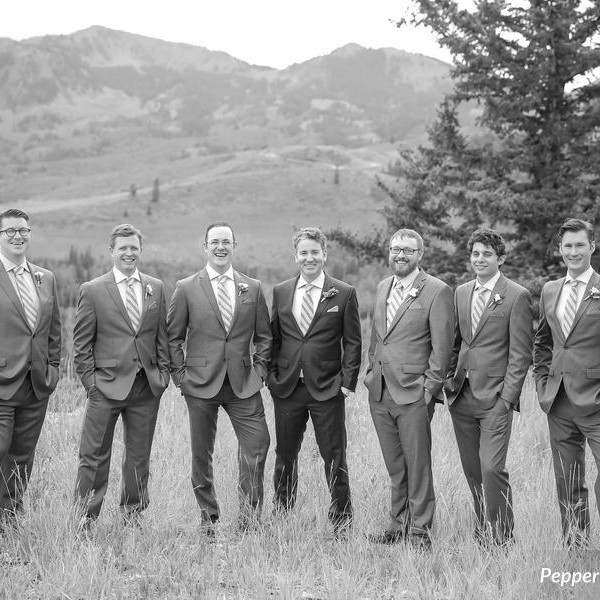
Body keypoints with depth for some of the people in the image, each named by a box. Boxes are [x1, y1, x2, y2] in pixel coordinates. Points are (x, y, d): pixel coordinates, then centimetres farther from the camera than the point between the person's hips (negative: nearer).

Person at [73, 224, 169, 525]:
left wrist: (163, 372, 5)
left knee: (139, 455, 11)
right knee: (94, 455, 0)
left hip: (147, 387, 3)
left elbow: (163, 335, 13)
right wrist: (90, 380, -5)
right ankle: (86, 517, 10)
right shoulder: (92, 290, -2)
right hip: (106, 385, -3)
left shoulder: (156, 288, 9)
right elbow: (81, 342, 0)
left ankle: (132, 512, 24)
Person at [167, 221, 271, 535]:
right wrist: (180, 375, -1)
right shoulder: (186, 288, 3)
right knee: (201, 453, 5)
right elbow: (173, 337, 6)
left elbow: (264, 335, 13)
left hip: (244, 383, 1)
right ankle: (208, 518, 19)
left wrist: (260, 370, 3)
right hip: (201, 383, -1)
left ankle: (249, 519, 3)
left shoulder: (253, 288, 8)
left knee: (257, 443, -9)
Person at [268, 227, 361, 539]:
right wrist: (272, 374, 5)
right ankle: (281, 515, 23)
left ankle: (342, 520, 12)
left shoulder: (344, 294, 0)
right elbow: (272, 338, 14)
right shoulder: (280, 292, 9)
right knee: (284, 455, 10)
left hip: (327, 388, -3)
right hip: (286, 387, 3)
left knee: (334, 457, 1)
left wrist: (347, 382, -7)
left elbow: (352, 342, 0)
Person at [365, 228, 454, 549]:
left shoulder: (437, 291, -7)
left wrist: (429, 388, -11)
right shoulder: (382, 287, 14)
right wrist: (372, 371, 13)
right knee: (395, 466, 13)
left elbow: (442, 347, -9)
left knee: (417, 465, 0)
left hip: (413, 393, -6)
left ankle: (419, 531, 9)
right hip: (379, 392, 6)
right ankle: (398, 525, 23)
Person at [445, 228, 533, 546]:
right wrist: (450, 379, 11)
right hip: (461, 396, 6)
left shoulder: (517, 296, -5)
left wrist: (508, 395, -11)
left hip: (495, 397, -6)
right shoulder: (461, 293, 13)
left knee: (492, 468, -11)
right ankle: (482, 530, 21)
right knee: (472, 469, 10)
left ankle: (501, 536, 2)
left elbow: (521, 352, -7)